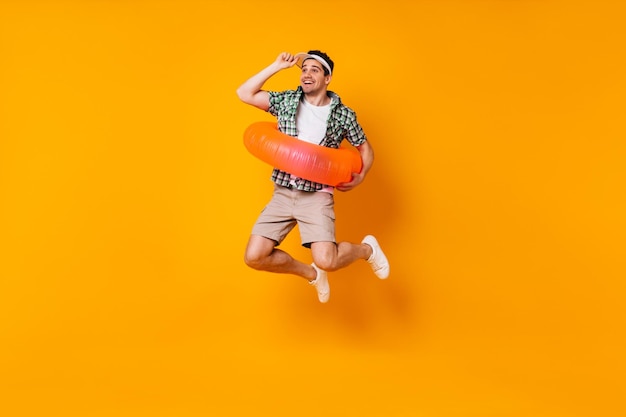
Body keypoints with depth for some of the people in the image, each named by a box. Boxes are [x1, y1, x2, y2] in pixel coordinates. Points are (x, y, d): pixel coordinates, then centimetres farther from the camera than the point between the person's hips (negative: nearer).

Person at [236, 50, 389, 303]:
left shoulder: (343, 114, 2)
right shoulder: (287, 101, 7)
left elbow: (365, 148, 13)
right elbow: (245, 94, 1)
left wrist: (361, 176, -3)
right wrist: (277, 66, -1)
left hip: (317, 195, -3)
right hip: (283, 193, 3)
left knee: (326, 260, -22)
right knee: (254, 257, -7)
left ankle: (367, 248, 14)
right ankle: (311, 273, 19)